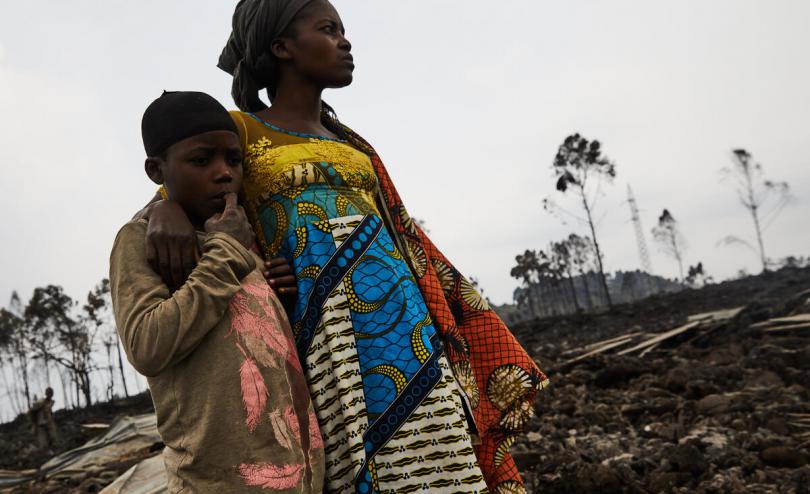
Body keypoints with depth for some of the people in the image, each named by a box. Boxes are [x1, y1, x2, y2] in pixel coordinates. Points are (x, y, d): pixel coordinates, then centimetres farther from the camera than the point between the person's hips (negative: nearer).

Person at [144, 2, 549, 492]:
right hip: (328, 328, -5)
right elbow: (174, 187, 5)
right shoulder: (240, 130, 7)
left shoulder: (351, 141, 21)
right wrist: (166, 208, -20)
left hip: (403, 312, 5)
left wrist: (447, 304, 17)